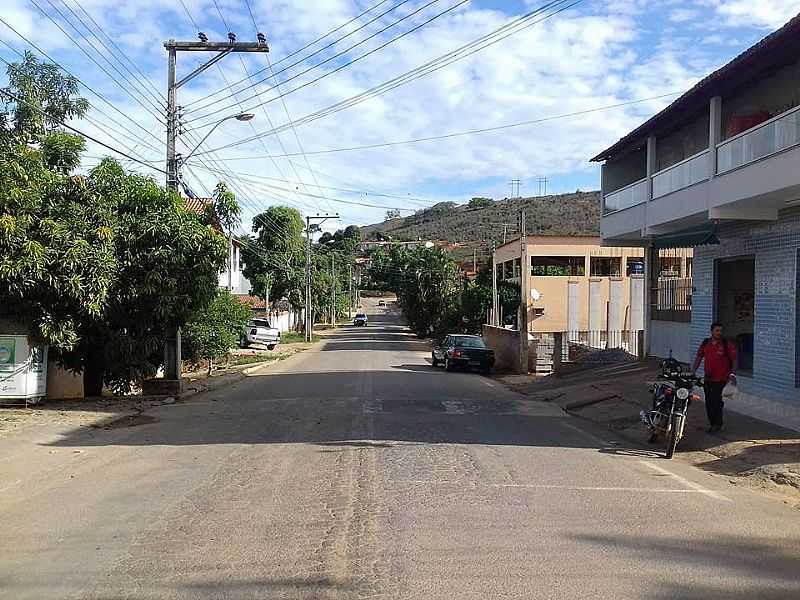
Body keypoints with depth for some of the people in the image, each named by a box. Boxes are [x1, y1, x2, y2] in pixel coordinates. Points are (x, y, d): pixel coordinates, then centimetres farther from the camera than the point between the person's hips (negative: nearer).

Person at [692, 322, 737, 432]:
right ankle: (712, 423, 23)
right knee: (708, 402, 10)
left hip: (721, 379, -5)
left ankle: (717, 424, 6)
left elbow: (734, 360, -3)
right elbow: (699, 358, 12)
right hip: (708, 378, 5)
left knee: (716, 401, -9)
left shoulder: (727, 345, -6)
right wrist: (693, 371, 5)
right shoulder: (705, 343, 6)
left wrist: (733, 373, -13)